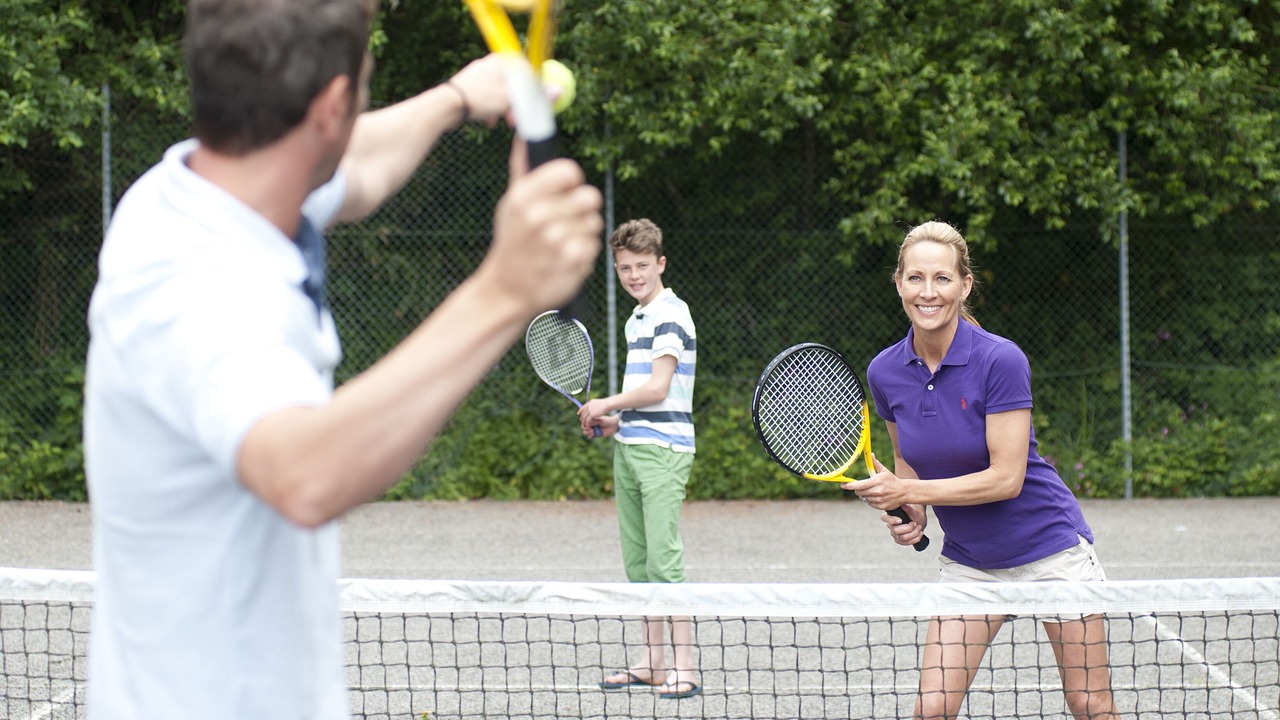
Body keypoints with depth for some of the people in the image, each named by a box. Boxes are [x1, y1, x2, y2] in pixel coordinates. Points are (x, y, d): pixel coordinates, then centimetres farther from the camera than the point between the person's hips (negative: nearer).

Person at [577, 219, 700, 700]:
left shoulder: (669, 315, -10)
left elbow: (658, 389, -17)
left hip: (662, 449, -9)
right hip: (629, 449, 9)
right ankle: (651, 662, 16)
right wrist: (615, 422, 11)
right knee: (637, 560, 10)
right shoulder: (637, 320, 18)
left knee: (664, 559, -12)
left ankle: (684, 668, -11)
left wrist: (606, 405, -6)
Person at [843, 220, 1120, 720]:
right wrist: (908, 511, -7)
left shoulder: (1000, 360, -20)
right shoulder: (885, 372, -4)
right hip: (968, 561, 4)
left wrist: (909, 492, -22)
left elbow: (1006, 477, -21)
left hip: (1049, 545, -4)